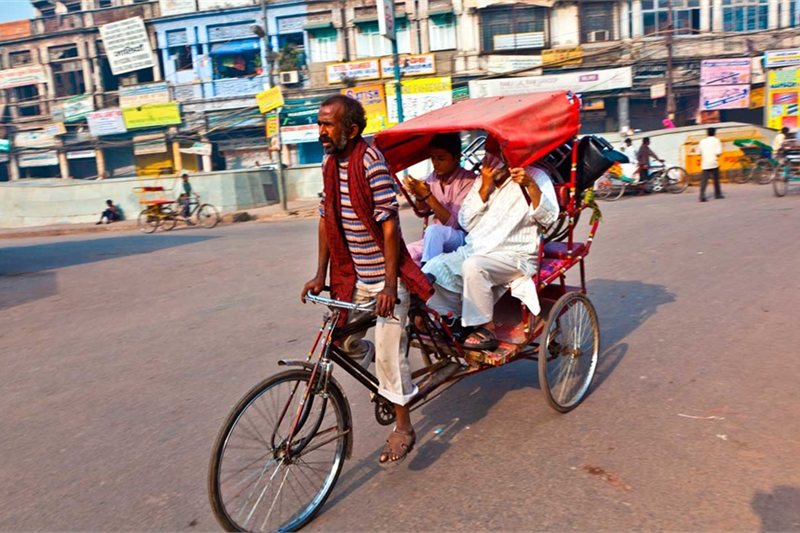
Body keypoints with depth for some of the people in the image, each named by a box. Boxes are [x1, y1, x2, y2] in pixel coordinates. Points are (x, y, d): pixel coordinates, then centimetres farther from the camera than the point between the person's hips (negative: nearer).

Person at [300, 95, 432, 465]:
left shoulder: (371, 163, -17)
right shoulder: (330, 165, 6)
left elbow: (389, 226, -19)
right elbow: (326, 220, 10)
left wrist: (389, 285, -21)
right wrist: (320, 275, 7)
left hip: (385, 276, -7)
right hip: (353, 275, 7)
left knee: (388, 352, -1)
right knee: (344, 340, 9)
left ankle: (403, 426, 17)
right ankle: (386, 376, 38)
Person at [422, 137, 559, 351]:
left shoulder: (535, 177, 1)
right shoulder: (482, 180, 16)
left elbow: (548, 218, -13)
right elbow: (465, 222, 6)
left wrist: (531, 185, -27)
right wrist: (484, 188, -5)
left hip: (513, 255, -6)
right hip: (472, 251, 6)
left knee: (474, 266, -34)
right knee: (432, 269, -13)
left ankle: (486, 329, -21)